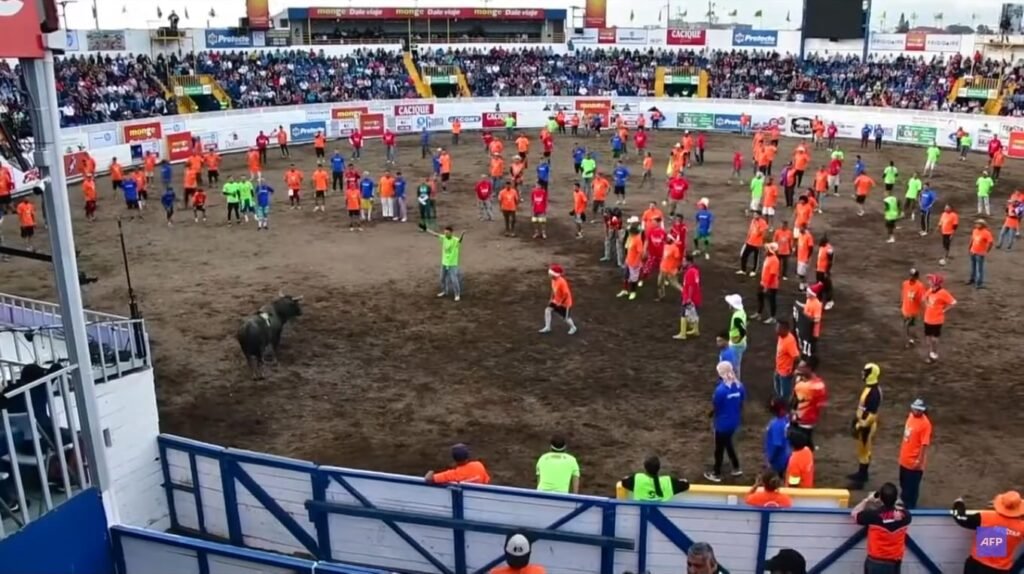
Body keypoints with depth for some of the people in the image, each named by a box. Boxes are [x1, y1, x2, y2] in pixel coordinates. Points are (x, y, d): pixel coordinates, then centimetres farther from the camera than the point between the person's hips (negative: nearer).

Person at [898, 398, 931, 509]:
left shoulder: (925, 424, -24)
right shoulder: (911, 416, 1)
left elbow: (925, 444, -23)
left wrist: (919, 461, -22)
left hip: (914, 462, -8)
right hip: (904, 459, 8)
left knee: (912, 487, 7)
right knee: (904, 484, 24)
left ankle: (910, 507, 23)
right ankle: (905, 502, 43)